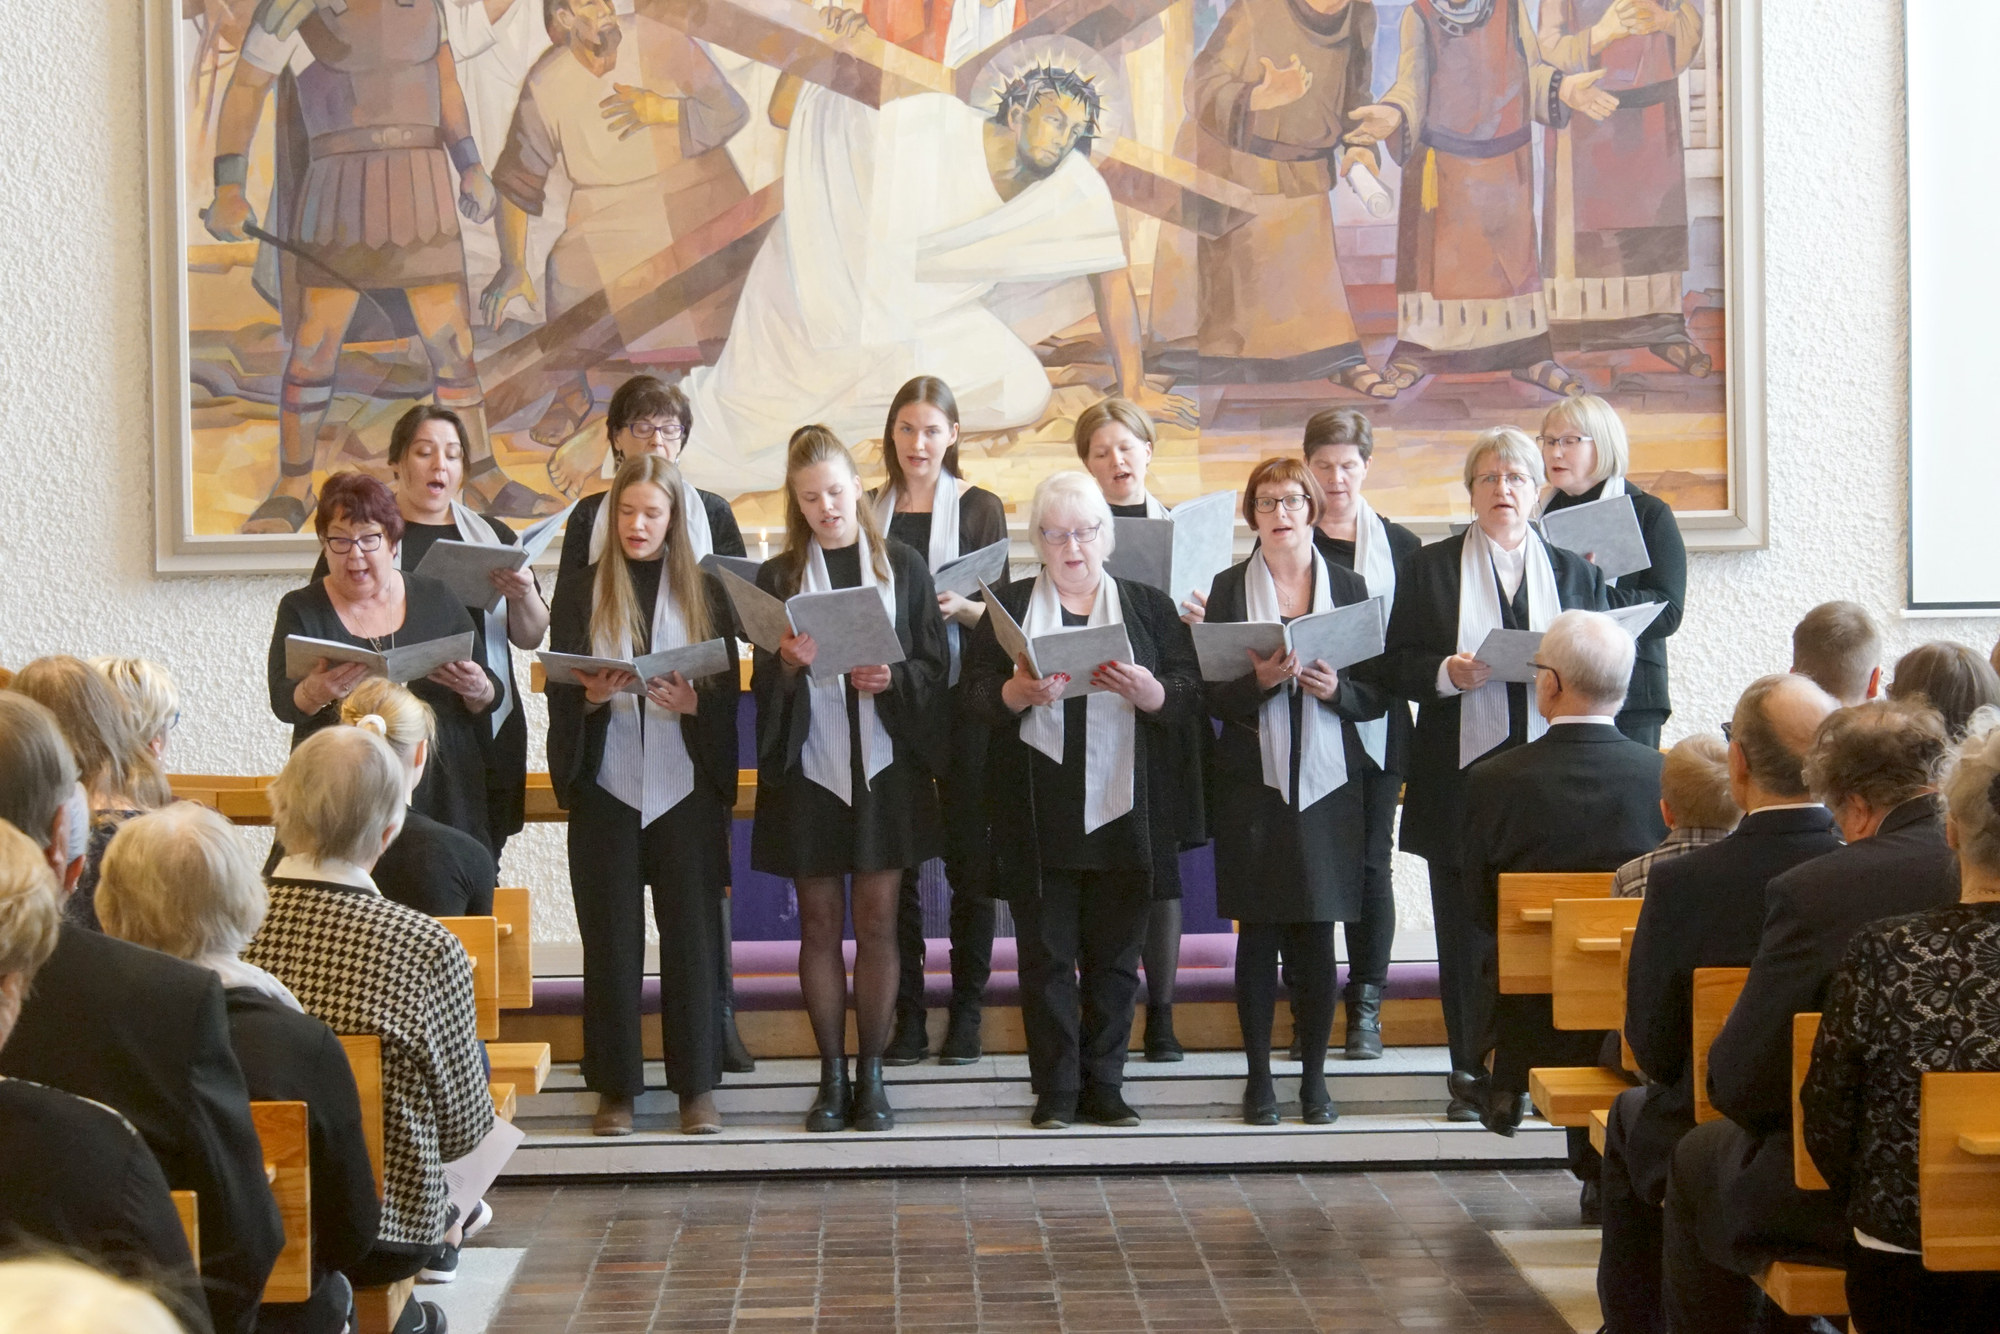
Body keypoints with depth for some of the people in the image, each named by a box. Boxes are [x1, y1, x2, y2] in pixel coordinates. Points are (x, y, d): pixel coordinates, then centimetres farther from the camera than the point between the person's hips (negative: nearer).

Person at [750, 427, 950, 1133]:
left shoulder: (903, 567, 5)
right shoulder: (777, 577, 6)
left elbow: (936, 667, 4)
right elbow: (763, 685, 3)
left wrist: (892, 679, -16)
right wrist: (787, 664, -18)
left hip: (885, 764, -1)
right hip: (807, 764, 1)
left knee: (877, 921, 1)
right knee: (820, 923, 4)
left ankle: (871, 1072, 8)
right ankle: (831, 1075, 11)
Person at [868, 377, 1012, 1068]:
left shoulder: (980, 508, 4)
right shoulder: (869, 509, 11)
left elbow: (999, 614, 0)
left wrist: (959, 606, -19)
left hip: (960, 701, -2)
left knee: (968, 855, 0)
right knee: (893, 857, 1)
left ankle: (967, 1010, 8)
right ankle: (907, 1016, 7)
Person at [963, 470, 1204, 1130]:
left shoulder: (1149, 607, 10)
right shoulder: (1009, 608, 10)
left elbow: (1190, 696, 2)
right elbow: (975, 697, 2)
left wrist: (1147, 691, -18)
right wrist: (1018, 692, -18)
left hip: (1125, 814, 0)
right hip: (1039, 817, 0)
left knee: (1115, 955, 4)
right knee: (1046, 953, 0)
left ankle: (1104, 1085, 12)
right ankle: (1056, 1090, 7)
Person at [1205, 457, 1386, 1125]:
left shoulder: (1348, 587, 8)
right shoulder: (1229, 588, 6)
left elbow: (1378, 695, 7)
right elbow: (1212, 695, 1)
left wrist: (1337, 688, -13)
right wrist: (1258, 681, -17)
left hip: (1326, 782, 1)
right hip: (1253, 781, -1)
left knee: (1317, 933, 1)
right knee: (1257, 932, 1)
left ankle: (1315, 1077, 11)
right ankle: (1258, 1076, 10)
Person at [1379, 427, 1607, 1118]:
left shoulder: (1574, 572, 14)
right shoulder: (1427, 569, 9)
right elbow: (1394, 666, 5)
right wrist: (1447, 673, -14)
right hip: (1460, 775, -1)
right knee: (1465, 927, 2)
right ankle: (1472, 1074, 10)